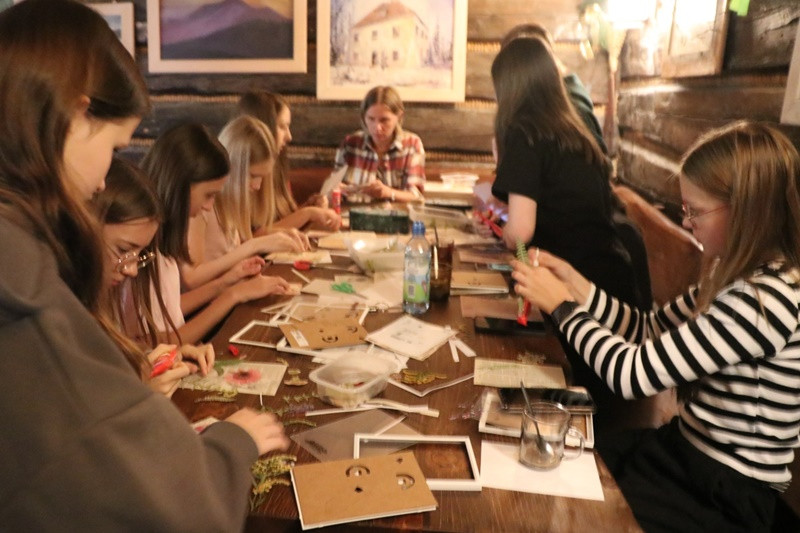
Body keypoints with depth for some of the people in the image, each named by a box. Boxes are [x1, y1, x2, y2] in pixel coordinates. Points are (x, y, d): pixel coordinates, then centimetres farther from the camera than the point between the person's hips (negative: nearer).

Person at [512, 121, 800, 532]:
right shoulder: (740, 276, 1)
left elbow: (633, 374, -29)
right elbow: (650, 331, 8)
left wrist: (562, 305, -16)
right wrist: (576, 284, -4)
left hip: (725, 497, -7)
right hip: (687, 449, 7)